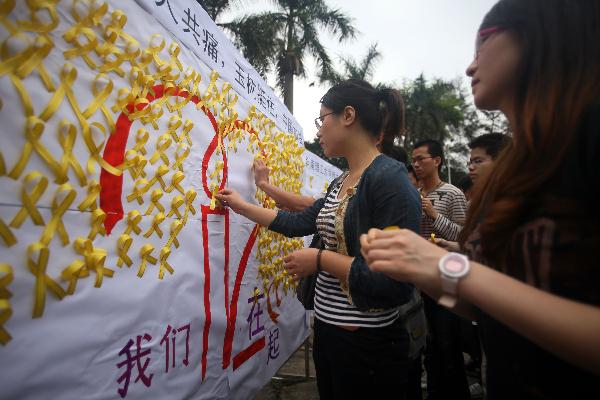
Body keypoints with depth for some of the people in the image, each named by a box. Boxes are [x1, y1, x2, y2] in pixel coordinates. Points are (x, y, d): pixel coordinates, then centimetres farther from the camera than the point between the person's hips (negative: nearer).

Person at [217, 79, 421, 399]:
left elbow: (397, 285, -25)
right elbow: (299, 223, 14)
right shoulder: (341, 183, 6)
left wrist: (321, 259, -19)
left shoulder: (390, 179, -21)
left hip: (368, 345, -8)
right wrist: (241, 206, 18)